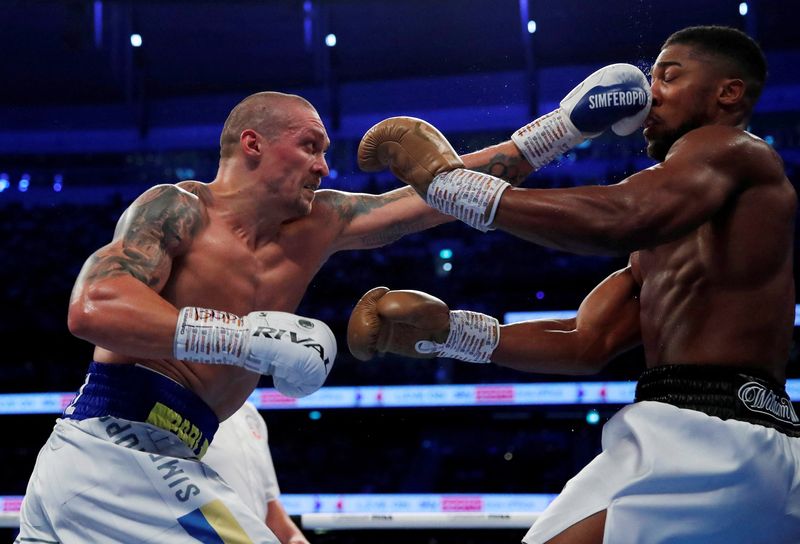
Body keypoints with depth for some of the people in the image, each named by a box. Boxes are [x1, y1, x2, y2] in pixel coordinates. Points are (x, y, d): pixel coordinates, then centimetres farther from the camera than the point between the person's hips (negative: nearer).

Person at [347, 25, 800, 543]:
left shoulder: (730, 149, 0)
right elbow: (587, 344, 20)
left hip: (707, 437, -10)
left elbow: (614, 219, -20)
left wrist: (443, 177, -12)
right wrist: (444, 328, 9)